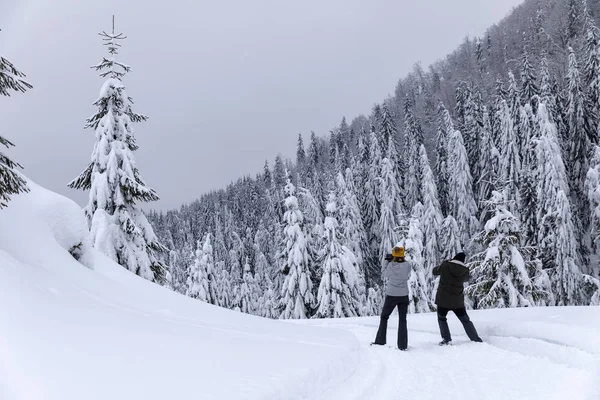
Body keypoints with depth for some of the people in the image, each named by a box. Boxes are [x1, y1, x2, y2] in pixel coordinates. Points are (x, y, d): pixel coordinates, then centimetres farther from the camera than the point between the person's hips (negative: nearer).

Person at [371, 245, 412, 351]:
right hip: (404, 296, 2)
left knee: (384, 317, 16)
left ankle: (380, 341, 18)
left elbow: (384, 274, 2)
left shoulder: (391, 265, -16)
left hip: (391, 296, -2)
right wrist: (402, 260, 7)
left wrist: (386, 261, 10)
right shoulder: (408, 265, -9)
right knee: (402, 320, 11)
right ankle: (403, 345, 8)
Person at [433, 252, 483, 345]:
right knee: (466, 320, 16)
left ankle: (447, 339, 9)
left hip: (443, 300, -1)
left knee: (441, 318, 19)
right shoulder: (465, 271, -5)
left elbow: (435, 271, 6)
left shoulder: (445, 266, -10)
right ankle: (477, 340, 17)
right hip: (458, 301, 2)